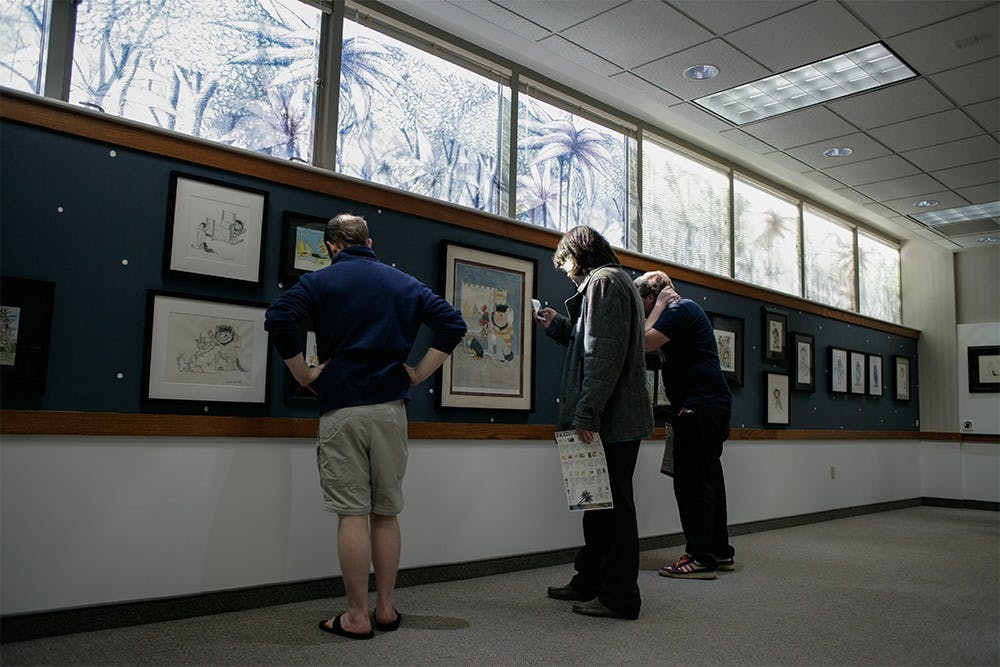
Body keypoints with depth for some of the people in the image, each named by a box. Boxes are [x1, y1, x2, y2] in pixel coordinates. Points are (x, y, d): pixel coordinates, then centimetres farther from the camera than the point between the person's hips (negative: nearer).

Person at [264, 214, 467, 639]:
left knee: (352, 513, 1)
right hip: (391, 408, 3)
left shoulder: (320, 281, 1)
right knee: (386, 512, 12)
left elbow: (277, 319, -15)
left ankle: (357, 616, 7)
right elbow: (453, 324, 5)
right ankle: (386, 608, 19)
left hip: (341, 408, -3)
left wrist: (304, 374, -6)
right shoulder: (404, 283, 11)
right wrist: (419, 373, 6)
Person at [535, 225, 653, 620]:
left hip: (611, 420, -11)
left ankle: (620, 598, 6)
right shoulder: (615, 282, 23)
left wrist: (586, 413, -23)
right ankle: (590, 582, 29)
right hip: (615, 419, 11)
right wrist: (557, 326, 25)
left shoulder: (604, 282, -10)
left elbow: (606, 353, -21)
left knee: (612, 506, -3)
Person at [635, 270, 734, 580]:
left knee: (692, 482, -9)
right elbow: (651, 346, 23)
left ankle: (702, 558, -5)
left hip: (700, 404, -11)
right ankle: (720, 551, 22)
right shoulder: (685, 309, 22)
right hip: (712, 404, 11)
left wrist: (660, 305, -10)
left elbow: (645, 343, -19)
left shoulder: (680, 309, -9)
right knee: (708, 478, 14)